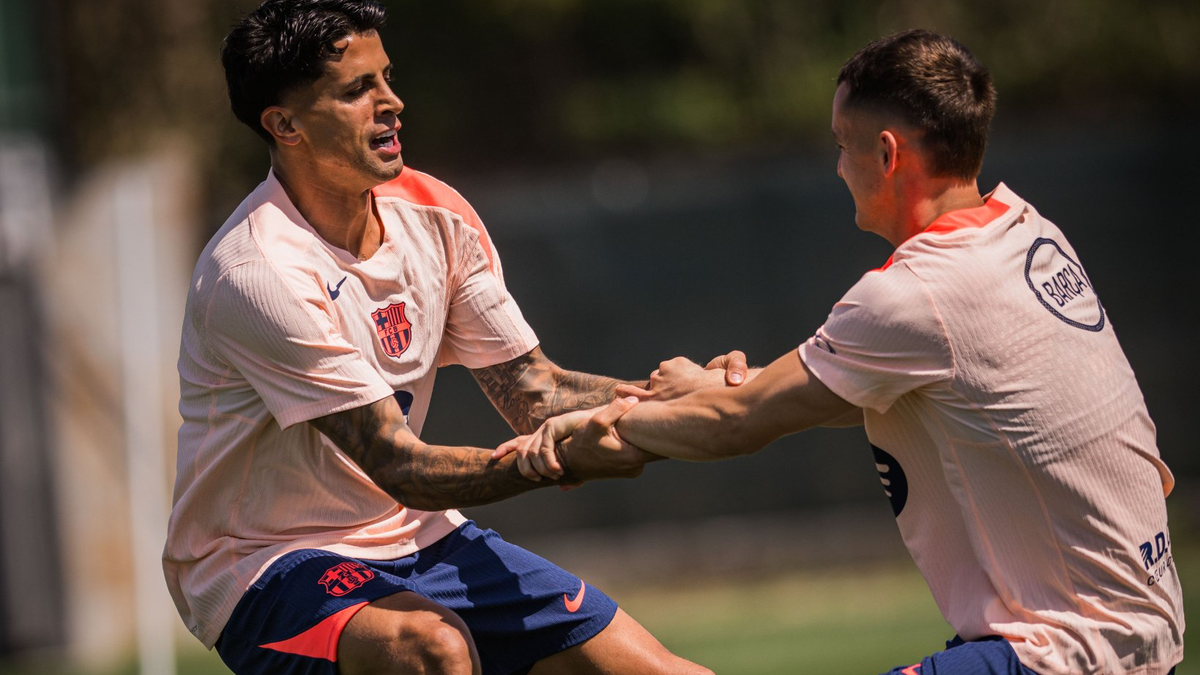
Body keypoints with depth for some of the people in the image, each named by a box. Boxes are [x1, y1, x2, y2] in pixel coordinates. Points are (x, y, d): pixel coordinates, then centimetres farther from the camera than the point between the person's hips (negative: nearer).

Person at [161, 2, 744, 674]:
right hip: (267, 567, -7)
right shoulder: (259, 273, -25)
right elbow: (399, 467, -26)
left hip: (417, 541, 7)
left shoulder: (434, 215, 0)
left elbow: (534, 393, 2)